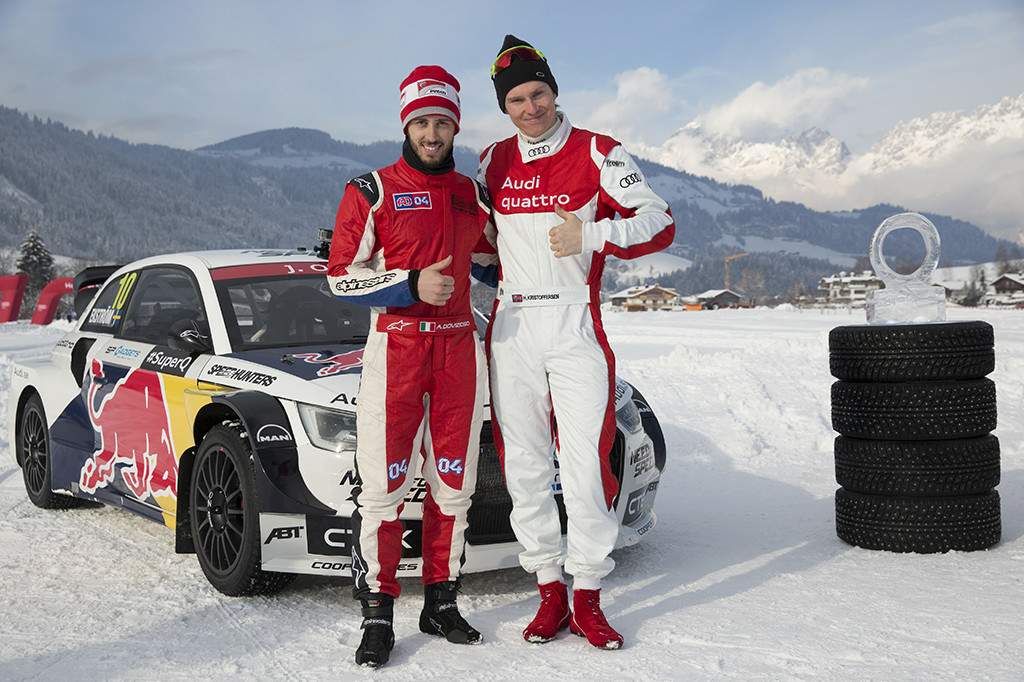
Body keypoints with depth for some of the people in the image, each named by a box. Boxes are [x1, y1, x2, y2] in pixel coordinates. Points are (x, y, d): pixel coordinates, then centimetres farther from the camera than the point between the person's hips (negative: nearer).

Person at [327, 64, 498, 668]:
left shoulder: (473, 195, 12)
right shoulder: (372, 191, -1)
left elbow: (491, 258, 27)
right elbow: (342, 276, -5)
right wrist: (412, 286, -17)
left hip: (459, 347, 4)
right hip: (396, 346, -4)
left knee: (453, 482, 7)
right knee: (385, 483, -7)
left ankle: (441, 603, 18)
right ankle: (379, 614, 3)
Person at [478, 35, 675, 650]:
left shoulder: (597, 153, 0)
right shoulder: (494, 162, 12)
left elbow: (660, 223, -5)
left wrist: (589, 236, -17)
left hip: (575, 327, -3)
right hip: (511, 328, 4)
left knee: (586, 466, -7)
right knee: (524, 466, 4)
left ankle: (587, 597, 6)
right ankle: (551, 590, 16)